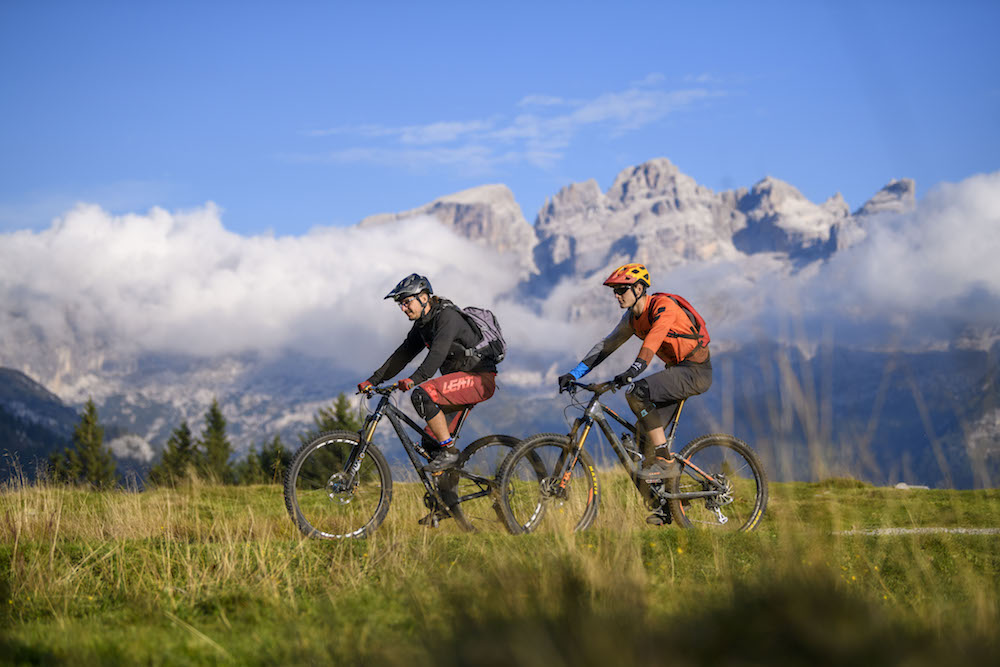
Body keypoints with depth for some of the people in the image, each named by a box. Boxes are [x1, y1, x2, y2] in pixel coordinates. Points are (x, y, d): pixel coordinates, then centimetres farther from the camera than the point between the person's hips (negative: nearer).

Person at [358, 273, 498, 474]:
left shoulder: (448, 316, -18)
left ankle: (449, 451, -22)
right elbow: (403, 354, 12)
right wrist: (373, 380, 4)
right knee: (431, 443, 3)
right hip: (461, 380, 10)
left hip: (479, 379, -10)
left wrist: (414, 379, -46)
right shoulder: (422, 325, 11)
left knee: (422, 394, -28)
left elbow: (438, 353, -33)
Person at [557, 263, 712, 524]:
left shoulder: (662, 306, -20)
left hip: (695, 372, -9)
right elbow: (607, 345, 10)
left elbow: (654, 338, -35)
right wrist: (574, 373, 2)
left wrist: (633, 370, -49)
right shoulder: (632, 318, 7)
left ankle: (666, 461, -21)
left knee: (637, 392, -28)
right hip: (676, 370, 9)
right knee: (645, 435, 2)